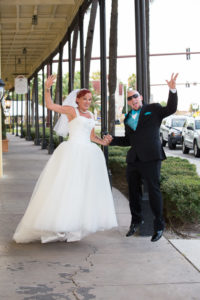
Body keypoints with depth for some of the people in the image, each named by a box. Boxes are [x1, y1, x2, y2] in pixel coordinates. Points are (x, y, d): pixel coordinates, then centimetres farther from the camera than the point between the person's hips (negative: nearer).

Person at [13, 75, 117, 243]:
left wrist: (103, 141, 9)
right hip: (72, 152, -7)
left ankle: (73, 227, 10)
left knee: (84, 190, 4)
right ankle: (59, 225, -4)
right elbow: (50, 105, -10)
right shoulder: (71, 110, 1)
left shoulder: (90, 115, 20)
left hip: (88, 155, 7)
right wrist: (47, 88, -23)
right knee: (66, 188, -9)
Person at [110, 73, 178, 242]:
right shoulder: (128, 119, 19)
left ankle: (159, 226, 7)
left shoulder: (153, 109, 5)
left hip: (150, 158, -5)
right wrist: (111, 140, 10)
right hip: (133, 159, 5)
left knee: (154, 190, -5)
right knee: (134, 192, 12)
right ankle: (136, 221, 31)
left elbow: (171, 109, -11)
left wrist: (173, 90, -24)